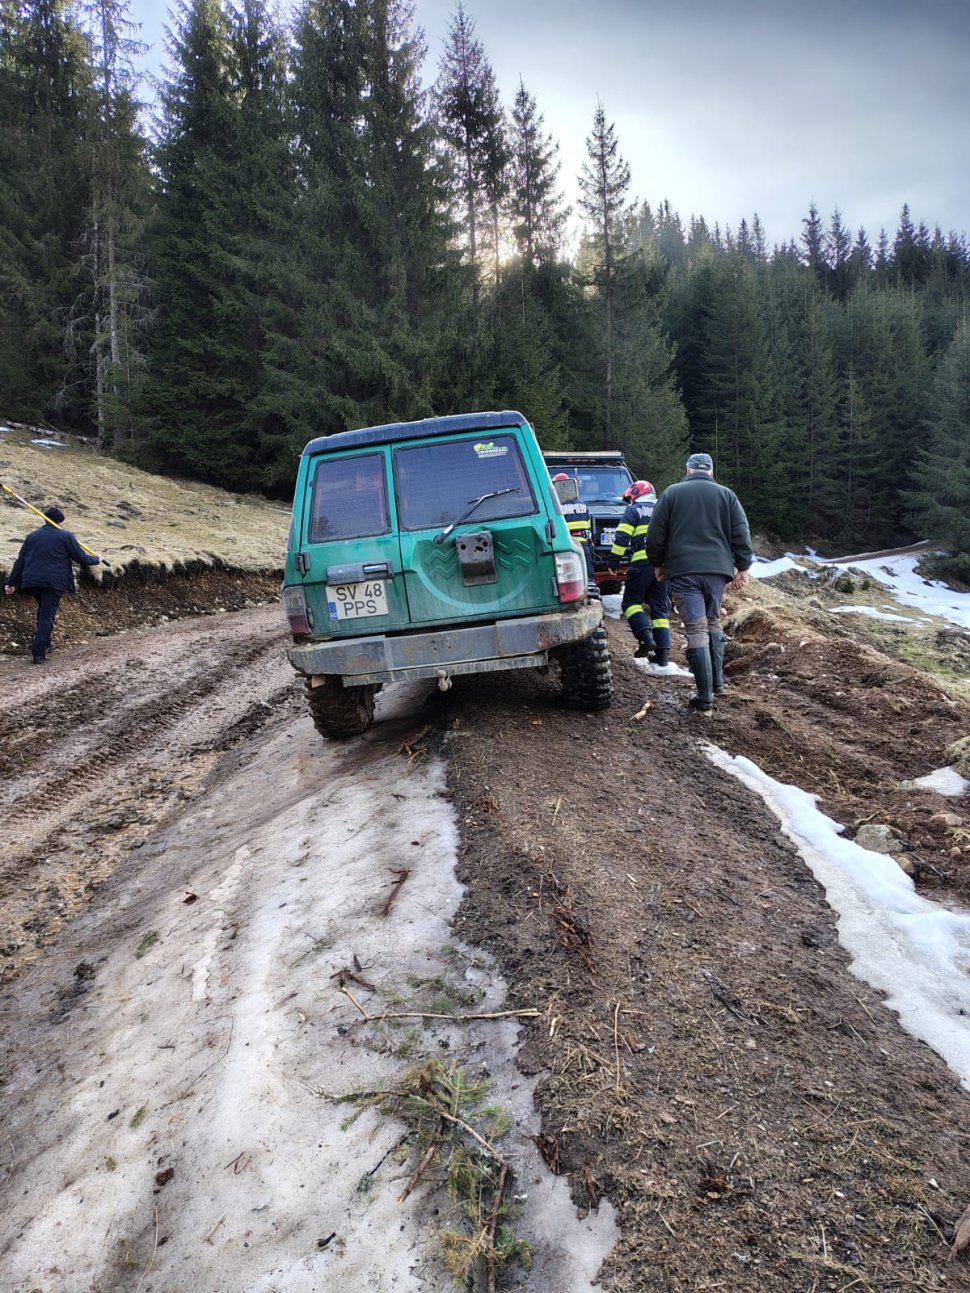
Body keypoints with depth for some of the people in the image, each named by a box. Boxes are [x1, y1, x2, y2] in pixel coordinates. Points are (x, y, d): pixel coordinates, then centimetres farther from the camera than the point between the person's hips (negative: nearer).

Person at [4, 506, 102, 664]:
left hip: (32, 580, 5)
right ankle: (39, 653, -12)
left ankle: (43, 644, 28)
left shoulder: (32, 536, 15)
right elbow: (81, 558, 3)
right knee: (47, 616, -4)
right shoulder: (66, 536, 2)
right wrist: (96, 559, 22)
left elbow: (20, 561, 14)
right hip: (54, 582, -5)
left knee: (43, 611, 25)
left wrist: (12, 583, 17)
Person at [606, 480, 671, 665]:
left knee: (631, 602, 3)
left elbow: (622, 537, -6)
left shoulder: (633, 511, 5)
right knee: (659, 608, 9)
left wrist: (613, 561, -4)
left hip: (642, 562, -6)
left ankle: (646, 638, -16)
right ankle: (663, 652, 4)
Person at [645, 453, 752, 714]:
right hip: (717, 569, 3)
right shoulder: (726, 494, 12)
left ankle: (705, 698, -8)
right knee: (712, 623, 22)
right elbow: (742, 534, 6)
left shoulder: (671, 493, 7)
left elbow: (656, 534, 5)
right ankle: (717, 682, 22)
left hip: (682, 570, -2)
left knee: (696, 630, -6)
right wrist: (742, 567, 11)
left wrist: (657, 563, 18)